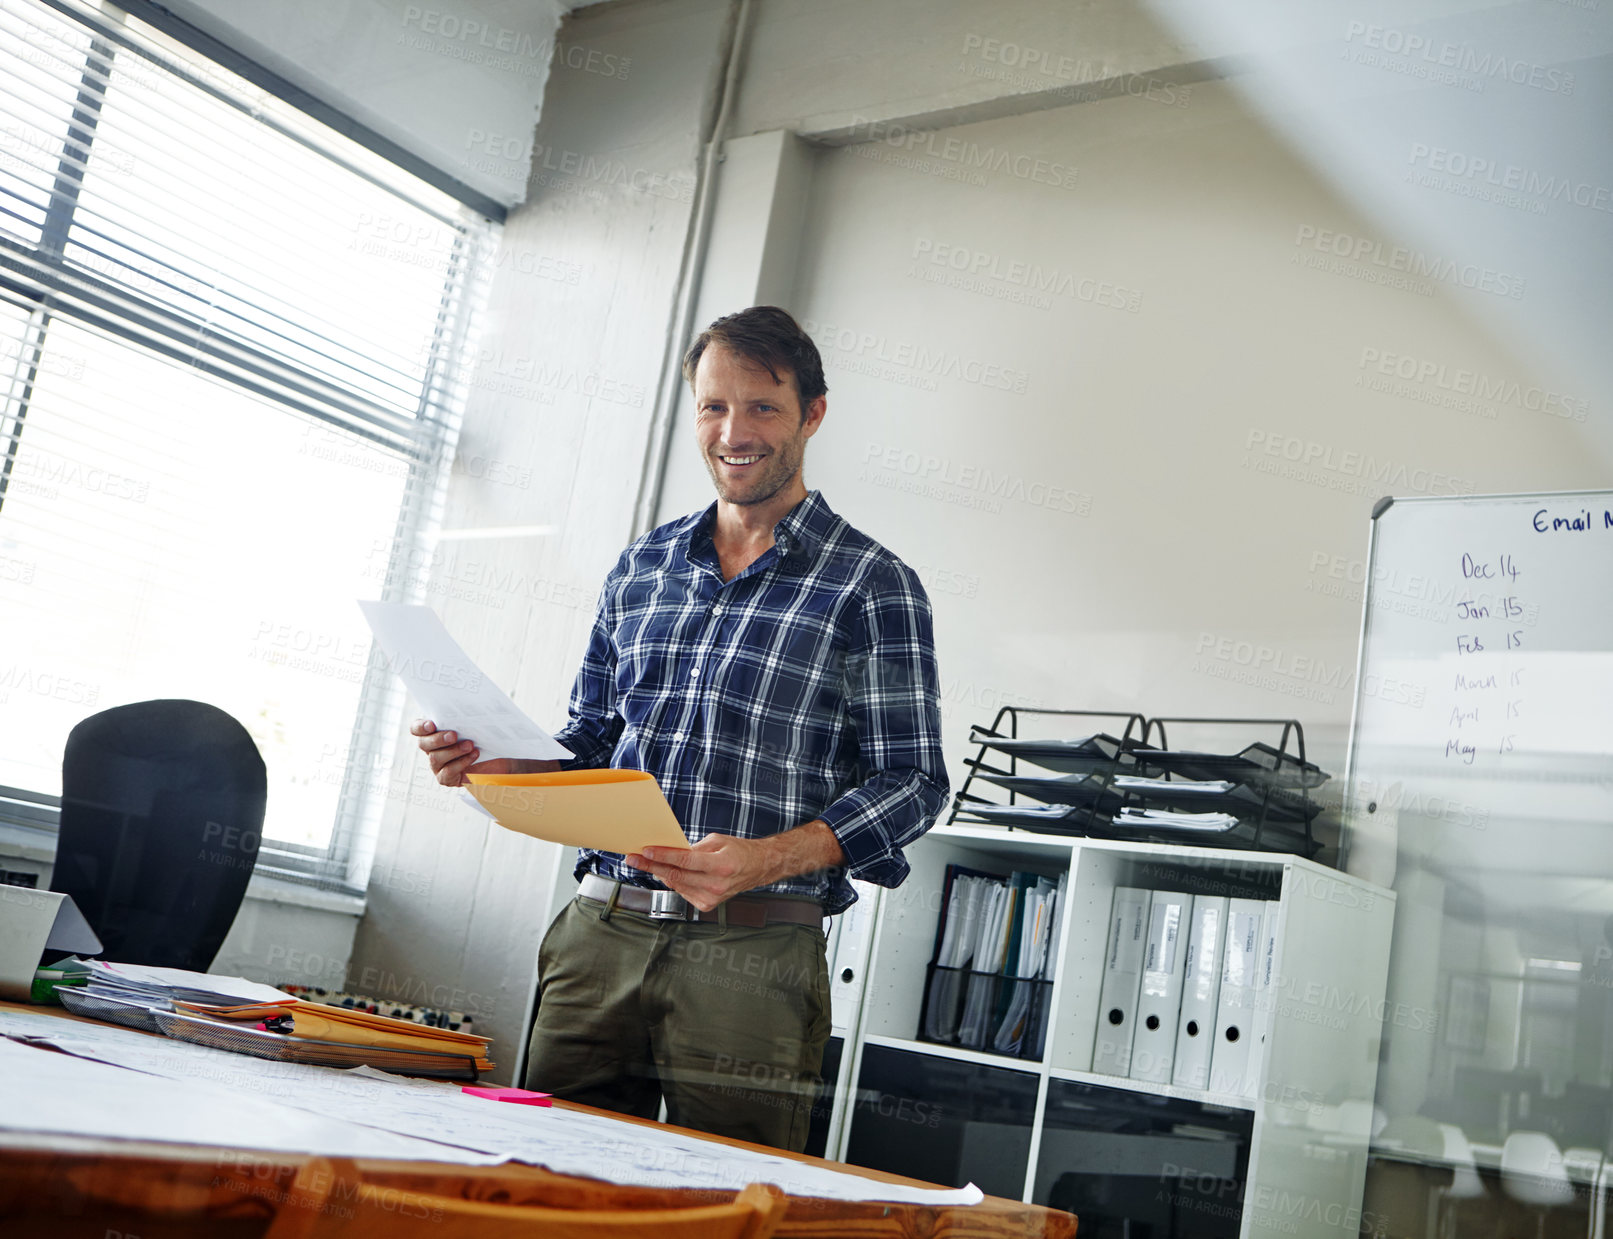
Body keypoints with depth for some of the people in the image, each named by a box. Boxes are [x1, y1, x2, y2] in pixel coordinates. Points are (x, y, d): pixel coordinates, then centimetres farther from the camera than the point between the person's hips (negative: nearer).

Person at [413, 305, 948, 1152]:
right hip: (599, 931, 4)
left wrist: (765, 860, -20)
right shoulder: (640, 568, 14)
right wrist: (495, 763, 0)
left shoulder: (873, 587, -2)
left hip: (750, 952, -4)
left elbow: (911, 784, -5)